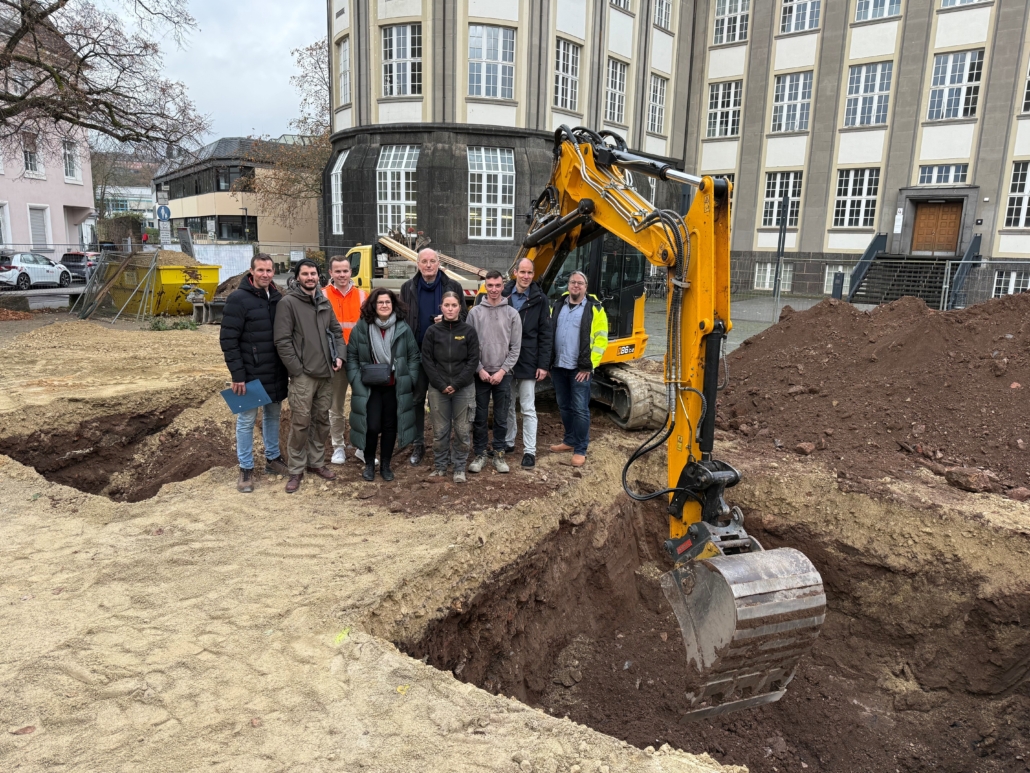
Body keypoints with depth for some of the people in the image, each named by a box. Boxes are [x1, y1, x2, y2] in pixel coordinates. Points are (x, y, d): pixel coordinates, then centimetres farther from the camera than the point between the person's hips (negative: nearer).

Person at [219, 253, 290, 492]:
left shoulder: (278, 298, 6)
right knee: (246, 421, 4)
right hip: (250, 373, -5)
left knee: (273, 416, 17)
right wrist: (237, 374, -17)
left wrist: (289, 368, 10)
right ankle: (246, 469, 14)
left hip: (276, 373, 6)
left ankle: (272, 459, 31)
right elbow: (228, 339, -14)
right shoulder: (238, 298, -11)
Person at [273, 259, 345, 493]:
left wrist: (339, 355, 4)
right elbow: (282, 341, -11)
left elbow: (337, 331, 20)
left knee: (322, 420, 13)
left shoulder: (325, 302, 13)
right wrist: (297, 369, -14)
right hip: (302, 375, -6)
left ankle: (316, 462, 26)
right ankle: (296, 470, 8)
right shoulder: (288, 302, -6)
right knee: (300, 423, -4)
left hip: (326, 373, 6)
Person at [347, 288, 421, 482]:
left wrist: (409, 380, -2)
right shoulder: (361, 327, -5)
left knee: (390, 426, 9)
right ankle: (369, 464, 18)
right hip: (369, 387, -2)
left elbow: (414, 357, 5)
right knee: (372, 426, -5)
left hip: (395, 387, 2)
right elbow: (351, 357, 0)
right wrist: (356, 381, -7)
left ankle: (385, 465, 26)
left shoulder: (403, 328, -1)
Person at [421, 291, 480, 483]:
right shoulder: (433, 331, 2)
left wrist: (456, 384, -9)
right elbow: (427, 360, 1)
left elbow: (473, 360, -2)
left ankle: (459, 467, 16)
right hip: (438, 388, 1)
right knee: (440, 430, 6)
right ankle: (440, 465, 20)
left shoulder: (469, 331, 1)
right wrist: (441, 385, -9)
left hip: (463, 388, 0)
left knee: (461, 430, 4)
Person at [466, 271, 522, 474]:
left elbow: (516, 347, 0)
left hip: (503, 374, 0)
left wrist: (503, 370, -8)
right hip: (480, 374, 0)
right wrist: (479, 369, -8)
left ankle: (499, 454, 18)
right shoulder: (475, 312, 1)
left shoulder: (512, 313, 2)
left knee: (501, 418, 7)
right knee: (480, 417, 6)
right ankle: (480, 454, 18)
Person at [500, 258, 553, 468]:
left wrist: (544, 364, -9)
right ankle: (508, 441, 30)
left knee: (528, 409, 2)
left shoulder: (539, 299, -4)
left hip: (528, 362, -3)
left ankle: (529, 450, 8)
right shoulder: (503, 295, 0)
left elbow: (546, 335, -4)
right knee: (507, 405, 15)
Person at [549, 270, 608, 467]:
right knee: (564, 407, 15)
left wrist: (588, 366, -12)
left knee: (580, 409, -2)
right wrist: (548, 361, 9)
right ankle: (570, 440, 30)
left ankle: (580, 449, 6)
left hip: (579, 369, -5)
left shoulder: (594, 308, -4)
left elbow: (600, 339, -7)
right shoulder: (558, 305, 10)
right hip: (558, 366, 5)